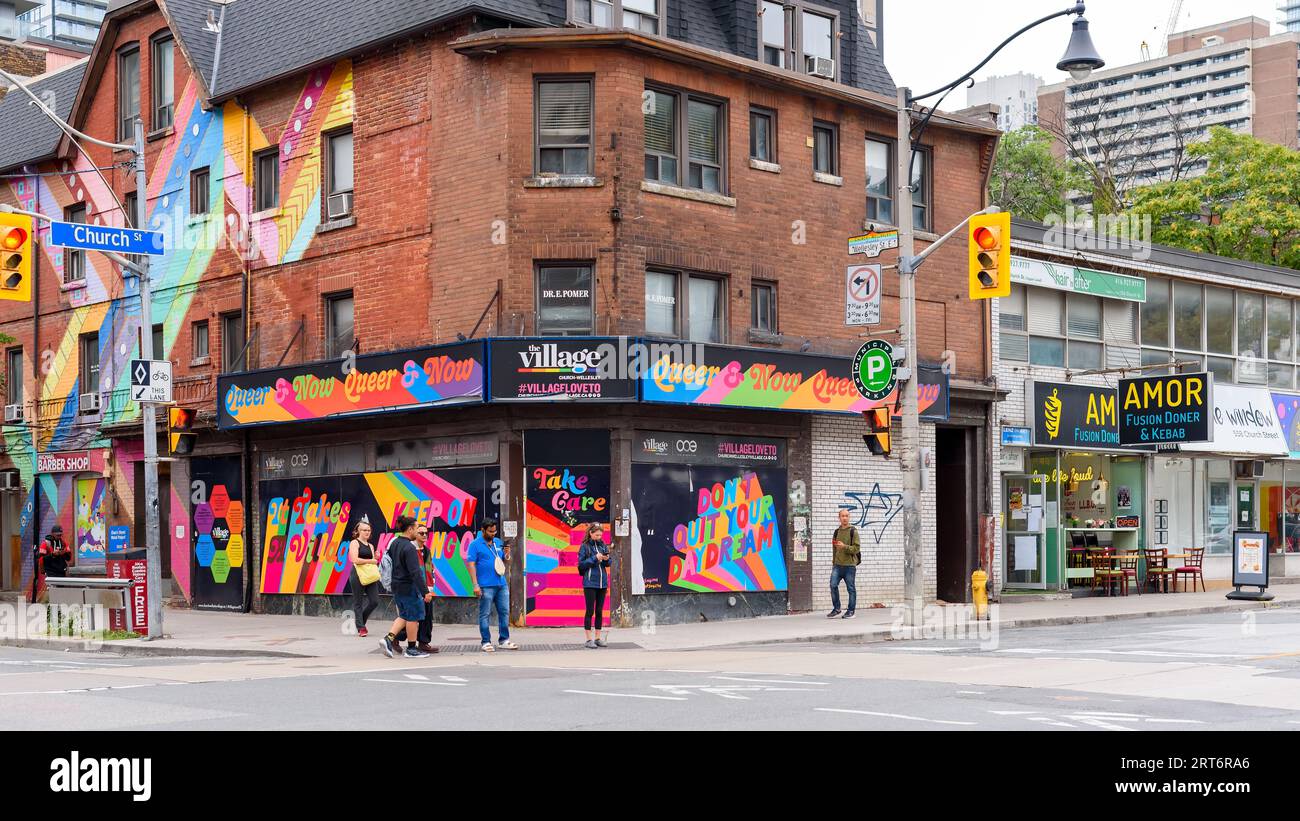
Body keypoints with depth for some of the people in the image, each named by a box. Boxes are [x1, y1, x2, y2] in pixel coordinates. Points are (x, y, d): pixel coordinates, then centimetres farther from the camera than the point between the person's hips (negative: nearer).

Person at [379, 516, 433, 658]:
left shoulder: (394, 543, 7)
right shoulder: (409, 548, -20)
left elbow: (391, 565, 16)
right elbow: (415, 573, -24)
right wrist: (425, 592, -24)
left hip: (396, 586, 9)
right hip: (408, 587, -9)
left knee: (404, 616, 19)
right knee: (413, 617, 5)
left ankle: (389, 639, 4)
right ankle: (411, 649, 12)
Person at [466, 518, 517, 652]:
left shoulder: (498, 542, 14)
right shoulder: (475, 544, -3)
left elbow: (506, 563, 20)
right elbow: (471, 565, -8)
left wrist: (507, 555, -3)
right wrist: (475, 585, -15)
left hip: (501, 585, 6)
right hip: (486, 586, -6)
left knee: (504, 612, 7)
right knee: (484, 614, 0)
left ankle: (504, 640, 14)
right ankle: (486, 642, 5)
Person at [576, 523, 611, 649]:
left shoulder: (603, 545, 9)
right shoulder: (585, 546, -4)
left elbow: (607, 564, 15)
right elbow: (581, 564, -6)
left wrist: (606, 559, -7)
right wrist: (594, 558, -14)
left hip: (602, 582, 5)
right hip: (590, 583, -5)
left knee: (599, 611, 8)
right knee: (590, 611, -3)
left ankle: (598, 638, 15)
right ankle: (589, 640, 0)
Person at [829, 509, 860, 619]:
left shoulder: (853, 531, -2)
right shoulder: (837, 531, 15)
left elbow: (857, 548, -9)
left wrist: (844, 546, -21)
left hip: (849, 565, -4)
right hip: (837, 565, 4)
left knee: (851, 588, 1)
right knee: (833, 585, -7)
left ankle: (851, 611, 11)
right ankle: (836, 608, 6)